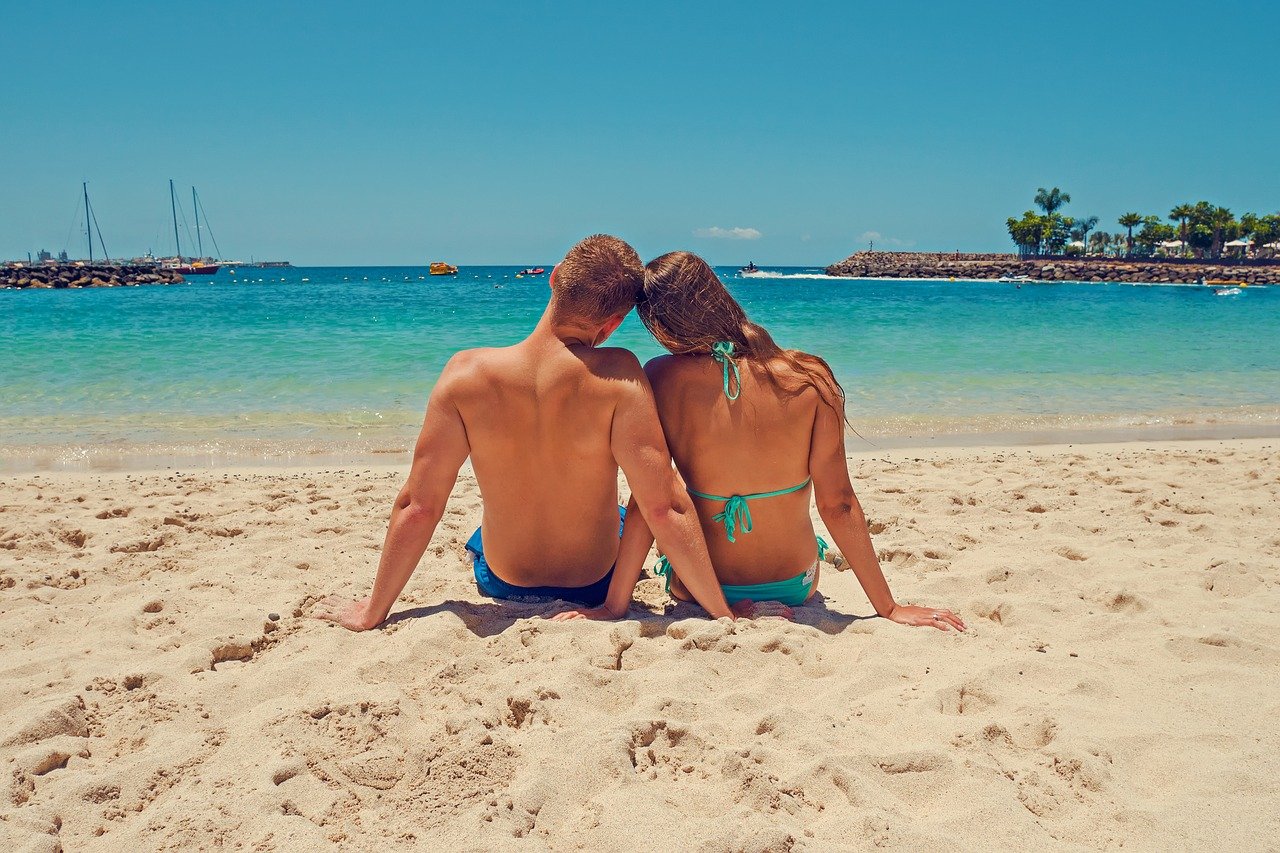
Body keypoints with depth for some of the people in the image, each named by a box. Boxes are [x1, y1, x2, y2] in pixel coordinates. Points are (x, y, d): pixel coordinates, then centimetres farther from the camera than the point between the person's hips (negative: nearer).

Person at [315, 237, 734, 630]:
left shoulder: (465, 373, -24)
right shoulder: (618, 375, -29)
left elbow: (416, 508, -20)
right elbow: (664, 509, -31)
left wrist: (372, 612, -7)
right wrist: (724, 615, -21)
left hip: (502, 584, 1)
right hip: (598, 585, -1)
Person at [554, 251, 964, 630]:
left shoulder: (662, 378, -20)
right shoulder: (810, 377, -18)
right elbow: (838, 505, -14)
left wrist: (614, 606, -6)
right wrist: (888, 608, -3)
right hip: (797, 587, 3)